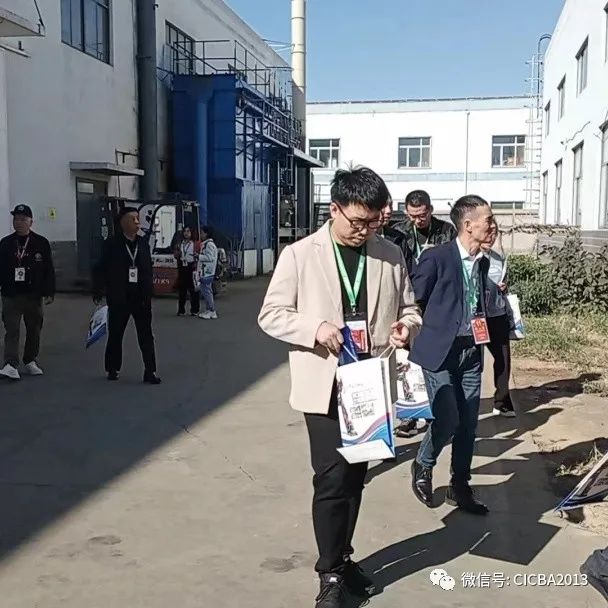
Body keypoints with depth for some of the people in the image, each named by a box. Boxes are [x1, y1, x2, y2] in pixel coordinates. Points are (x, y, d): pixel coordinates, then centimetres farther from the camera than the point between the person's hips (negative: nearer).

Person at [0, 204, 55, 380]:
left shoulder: (41, 243, 1)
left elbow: (49, 270, 1)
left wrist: (49, 292, -4)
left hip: (34, 296, 0)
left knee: (34, 331, 11)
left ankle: (30, 362, 27)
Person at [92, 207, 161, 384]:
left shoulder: (143, 242, 5)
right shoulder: (111, 244, -5)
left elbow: (148, 269, 5)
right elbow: (100, 269, -3)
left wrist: (148, 293, 1)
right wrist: (98, 291, -8)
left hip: (141, 298, 2)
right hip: (119, 298, -2)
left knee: (146, 336, 1)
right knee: (115, 335, 11)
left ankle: (150, 372, 5)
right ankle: (113, 369, 26)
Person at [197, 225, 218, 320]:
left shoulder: (209, 244, -14)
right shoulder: (205, 244, 18)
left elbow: (209, 257, -20)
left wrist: (198, 256, -14)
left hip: (207, 272, -11)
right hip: (204, 271, 11)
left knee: (207, 291, -8)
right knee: (204, 291, 13)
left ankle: (211, 311, -4)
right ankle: (210, 310, 19)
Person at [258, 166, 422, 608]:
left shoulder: (391, 256, 5)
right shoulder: (299, 255, -5)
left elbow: (409, 309, 13)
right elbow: (271, 315, -4)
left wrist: (406, 327, -11)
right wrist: (315, 328, -21)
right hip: (325, 385, -3)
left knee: (355, 476, 14)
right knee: (332, 478, -5)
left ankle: (342, 558, 32)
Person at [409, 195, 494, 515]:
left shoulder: (483, 262, 8)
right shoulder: (436, 257, -14)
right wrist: (412, 346, -5)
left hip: (470, 353, 7)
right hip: (438, 352, -6)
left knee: (468, 424, 9)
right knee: (448, 419, -10)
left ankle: (459, 488, 25)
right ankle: (422, 465, 20)